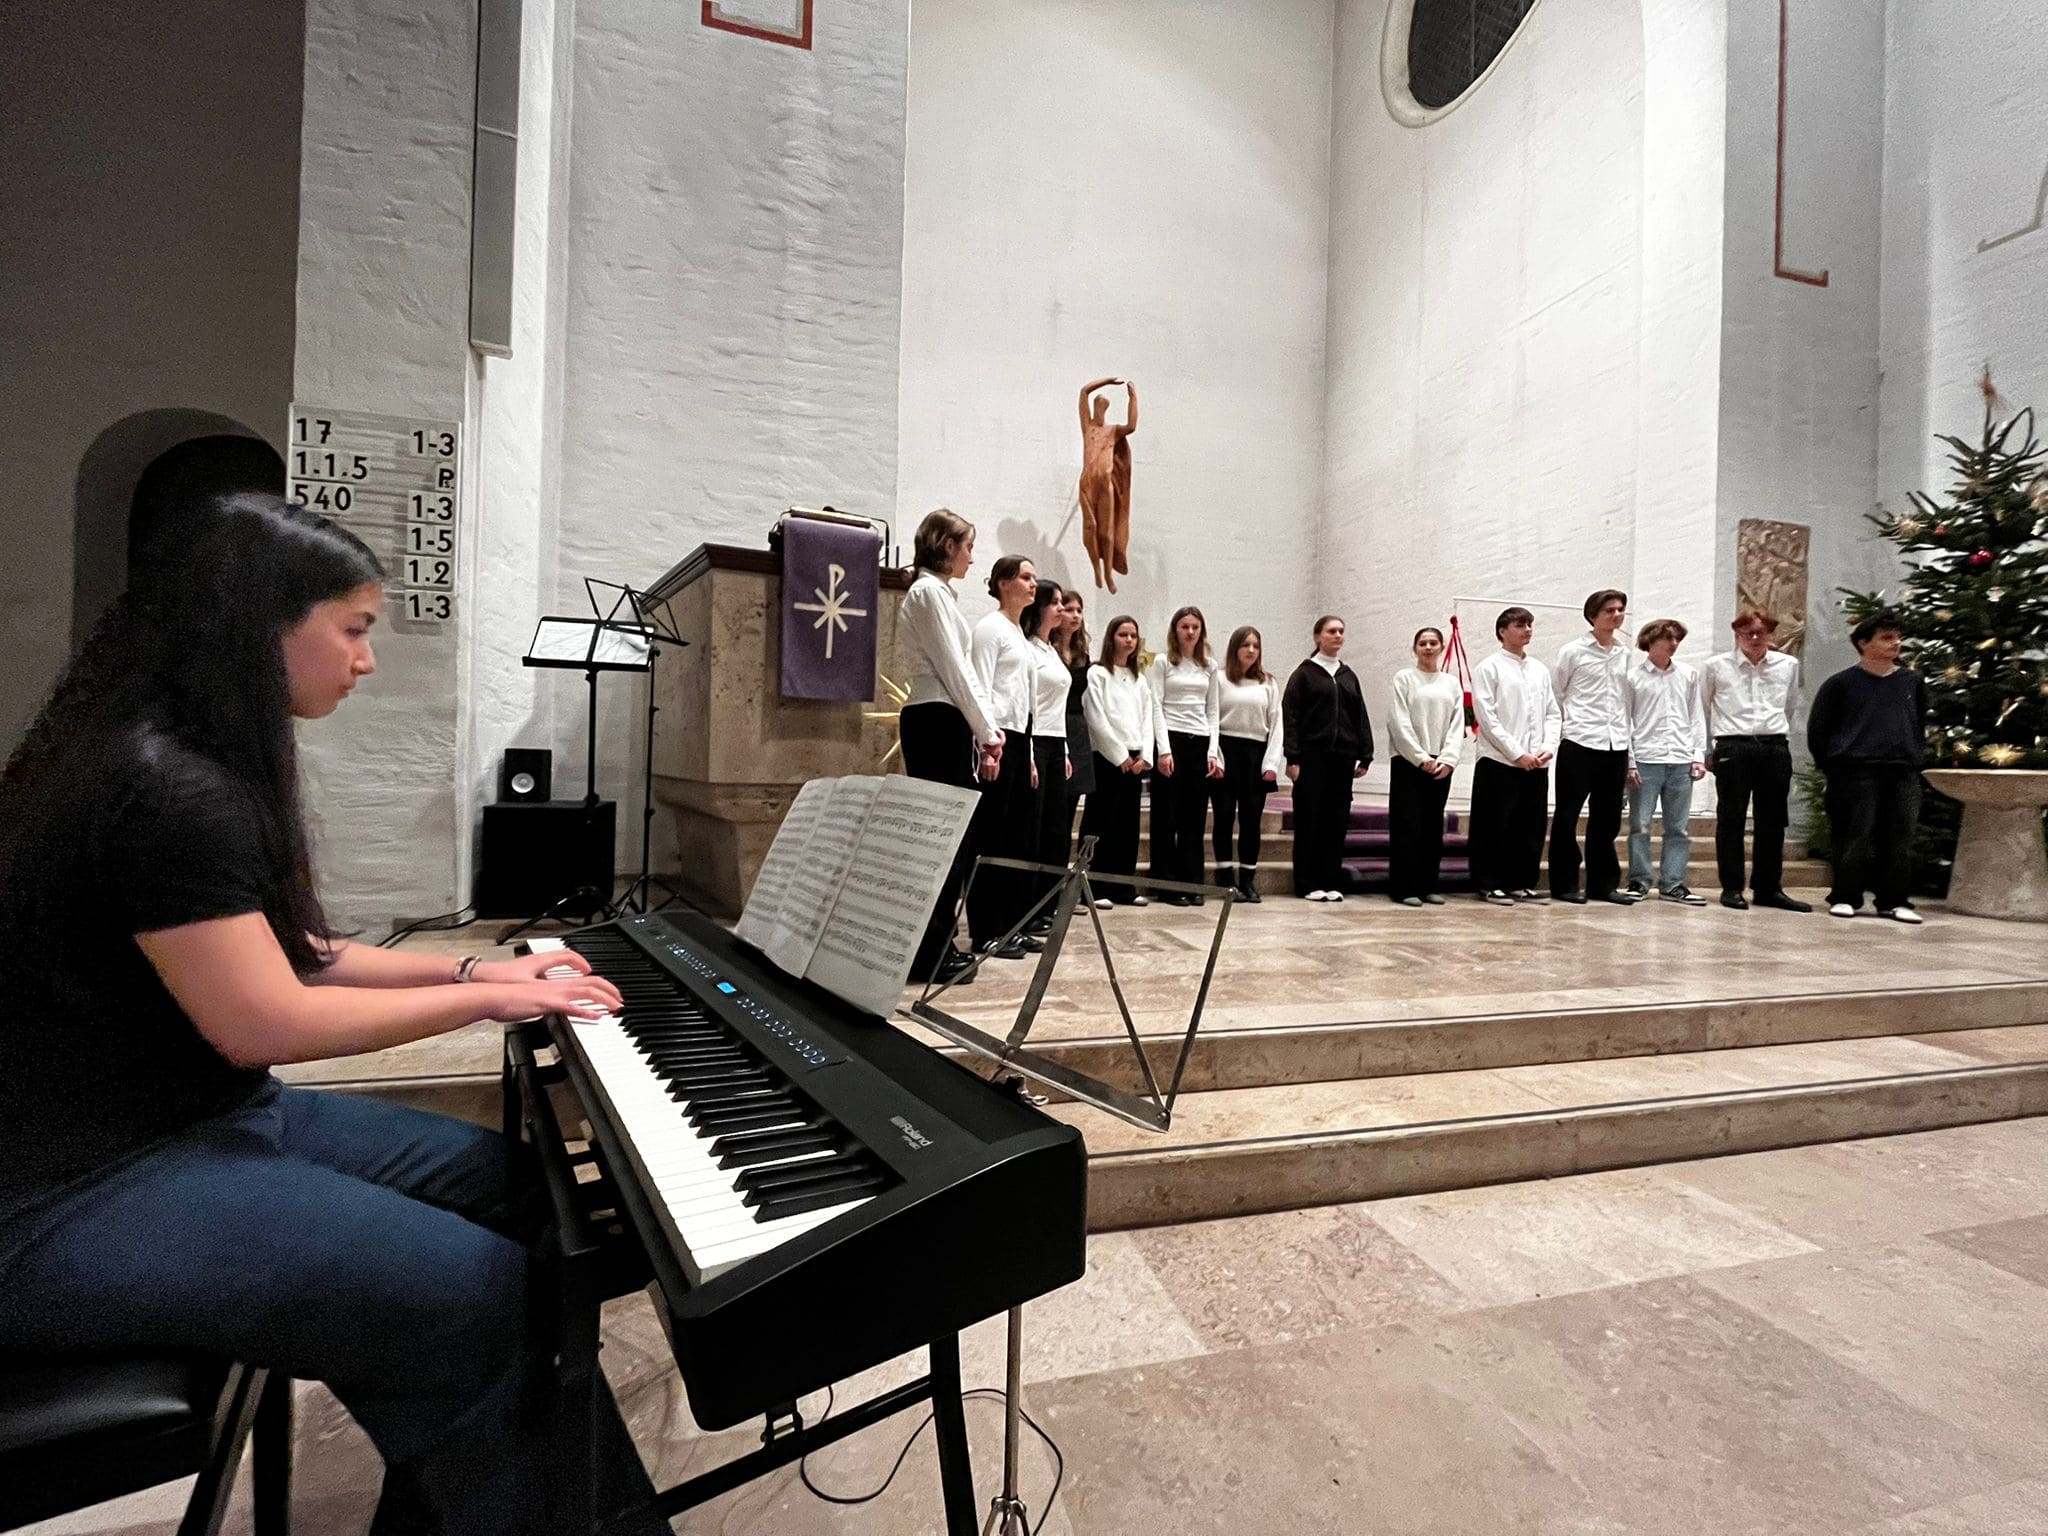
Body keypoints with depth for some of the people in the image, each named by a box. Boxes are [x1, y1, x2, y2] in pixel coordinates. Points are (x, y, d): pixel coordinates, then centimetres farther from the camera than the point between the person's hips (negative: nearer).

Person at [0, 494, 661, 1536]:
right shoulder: (161, 787, -24)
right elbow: (263, 1021, -23)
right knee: (477, 1287, -19)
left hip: (207, 1110, 10)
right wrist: (485, 999, -13)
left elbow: (281, 958, 13)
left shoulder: (201, 764, 9)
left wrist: (474, 968, 6)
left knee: (510, 1186, 6)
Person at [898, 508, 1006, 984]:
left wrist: (986, 730, 14)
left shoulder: (940, 594, 21)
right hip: (939, 723, -10)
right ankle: (932, 953, 1)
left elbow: (963, 670, 19)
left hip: (945, 724, 10)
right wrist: (988, 731, -8)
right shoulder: (929, 592, -9)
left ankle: (934, 945, 17)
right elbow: (953, 671, -13)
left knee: (953, 834, 10)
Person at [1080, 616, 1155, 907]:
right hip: (1107, 758, -6)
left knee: (1128, 825, 8)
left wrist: (1144, 756, -2)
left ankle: (1123, 887, 14)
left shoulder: (1139, 680, 18)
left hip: (1135, 760, 6)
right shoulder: (1097, 673, -2)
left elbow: (1148, 719, 12)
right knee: (1100, 824, -4)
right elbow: (1097, 720, -10)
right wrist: (1120, 756, -11)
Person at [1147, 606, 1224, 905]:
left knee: (1194, 816, 6)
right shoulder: (1162, 662, 2)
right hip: (1171, 740, -4)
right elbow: (1156, 707, -5)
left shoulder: (1209, 667, 14)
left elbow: (1212, 712, 14)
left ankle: (1191, 883, 13)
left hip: (1200, 743, 4)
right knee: (1167, 815, 0)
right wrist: (1163, 750, -13)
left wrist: (1213, 751, 4)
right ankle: (1168, 885, 6)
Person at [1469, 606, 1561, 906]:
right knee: (1495, 828, -1)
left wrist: (1548, 747, -3)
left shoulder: (1540, 670, 14)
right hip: (1499, 763, -5)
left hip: (1536, 765, 5)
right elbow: (1487, 717, -10)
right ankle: (1490, 885, 8)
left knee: (1531, 828, 8)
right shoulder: (1489, 668, -2)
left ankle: (1522, 884, 18)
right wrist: (1518, 754, -13)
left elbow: (1552, 714, 14)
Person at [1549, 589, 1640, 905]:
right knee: (1567, 816, 1)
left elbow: (1625, 700, 18)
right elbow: (1556, 696, 2)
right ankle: (1564, 884, 9)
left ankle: (1604, 883, 19)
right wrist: (1558, 733, -2)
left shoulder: (1624, 654, 14)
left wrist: (1626, 741, 14)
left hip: (1616, 746, 5)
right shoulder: (1573, 651, -1)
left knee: (1607, 818, 10)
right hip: (1580, 743, -5)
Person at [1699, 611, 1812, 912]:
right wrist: (1708, 751, 10)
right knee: (1731, 820, 0)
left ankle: (1768, 888, 16)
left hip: (1776, 748, 3)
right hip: (1733, 748, -3)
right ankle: (1732, 888, 6)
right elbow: (1702, 710, 10)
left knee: (1773, 821, 7)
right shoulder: (1716, 666, 1)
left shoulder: (1788, 665, 8)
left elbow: (1791, 708, 22)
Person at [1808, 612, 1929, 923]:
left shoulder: (1913, 682, 14)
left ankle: (1894, 901, 13)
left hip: (1904, 774, 4)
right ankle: (1845, 898, 5)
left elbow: (1920, 726, 23)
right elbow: (1817, 730, 3)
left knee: (1900, 840, 3)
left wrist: (1916, 759, 12)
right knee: (1855, 840, -4)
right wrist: (1835, 768, 1)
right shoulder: (1841, 683, 1)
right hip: (1857, 773, -4)